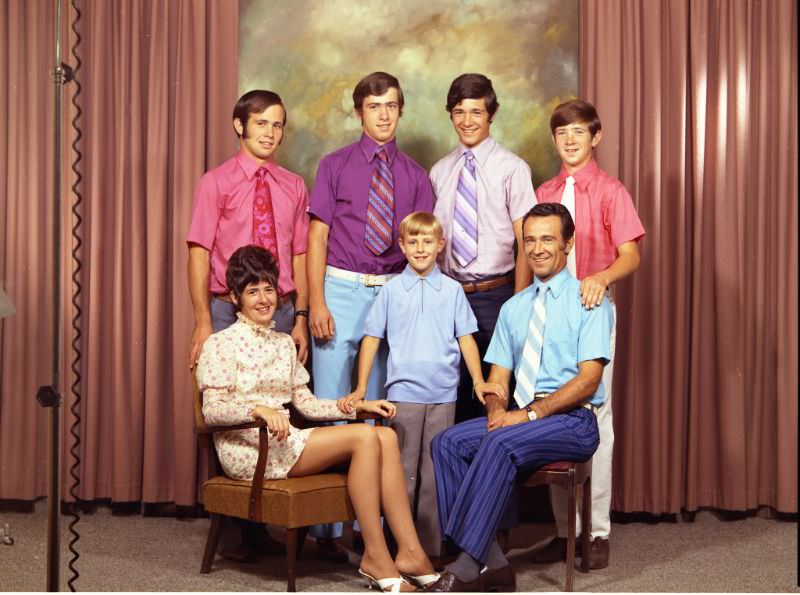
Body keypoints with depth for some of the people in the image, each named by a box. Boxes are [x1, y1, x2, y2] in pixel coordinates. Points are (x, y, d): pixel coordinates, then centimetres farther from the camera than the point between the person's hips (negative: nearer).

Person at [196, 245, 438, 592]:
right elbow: (211, 410, -12)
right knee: (365, 437, -24)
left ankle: (409, 551, -20)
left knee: (386, 436, -17)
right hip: (247, 450, -7)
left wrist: (358, 406, 4)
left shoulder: (284, 343, 21)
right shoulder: (221, 344, -1)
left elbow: (305, 402, 16)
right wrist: (258, 409, -30)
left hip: (283, 441, 7)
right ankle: (375, 557, -19)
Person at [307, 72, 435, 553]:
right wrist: (317, 302, -9)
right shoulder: (335, 165, 6)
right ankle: (327, 523, 6)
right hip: (342, 290, -2)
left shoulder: (415, 175, 10)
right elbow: (317, 236, 1)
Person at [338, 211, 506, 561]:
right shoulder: (391, 290, 4)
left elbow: (466, 337, 6)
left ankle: (431, 547, 13)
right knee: (403, 473, 4)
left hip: (443, 394, 1)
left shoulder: (452, 290, 6)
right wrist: (361, 388, -1)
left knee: (435, 473, 5)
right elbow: (372, 338, 4)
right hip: (404, 392, -1)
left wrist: (478, 380, -2)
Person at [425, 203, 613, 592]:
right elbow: (497, 377, 13)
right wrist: (497, 411, -10)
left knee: (500, 444, -33)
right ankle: (489, 562, -21)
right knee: (448, 443, -19)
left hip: (572, 420, -6)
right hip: (518, 417, 6)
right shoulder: (513, 308, 19)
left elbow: (587, 380, -10)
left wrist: (529, 414, -19)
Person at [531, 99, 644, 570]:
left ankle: (598, 531, 3)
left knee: (595, 416, -5)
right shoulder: (544, 193, 14)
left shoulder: (610, 191, 1)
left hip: (593, 307, -4)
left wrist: (601, 278, -27)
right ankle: (564, 528, 14)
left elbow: (630, 256, -7)